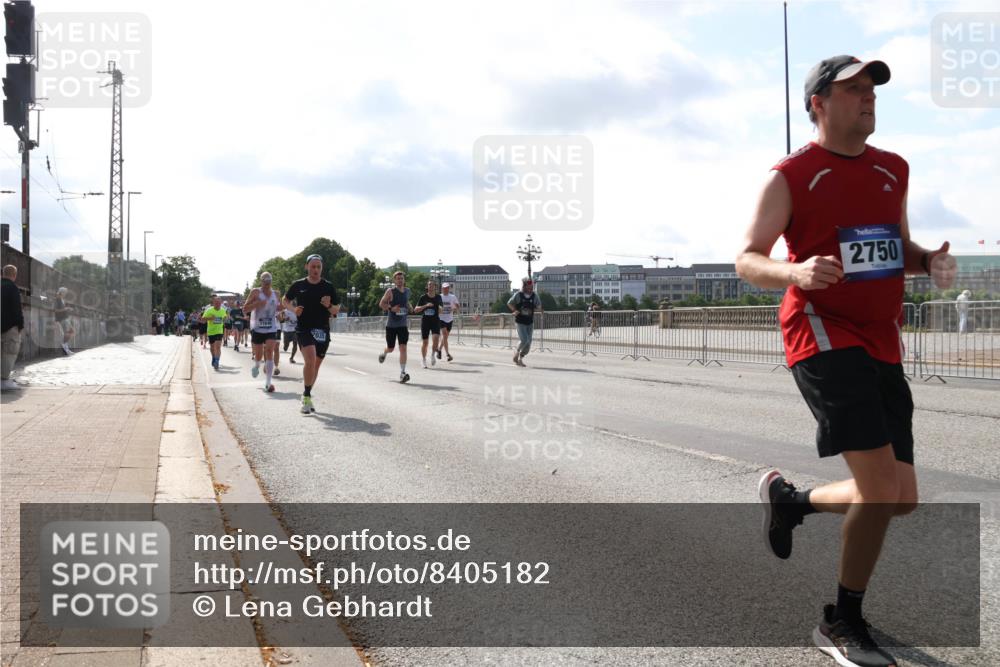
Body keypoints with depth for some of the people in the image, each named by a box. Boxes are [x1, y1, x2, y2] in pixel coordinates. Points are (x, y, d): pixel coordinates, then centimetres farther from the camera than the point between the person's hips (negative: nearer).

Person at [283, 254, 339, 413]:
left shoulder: (328, 286, 3)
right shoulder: (298, 285, 2)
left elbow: (336, 310, 7)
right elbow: (285, 301, 16)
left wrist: (329, 306, -15)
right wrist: (293, 309, -4)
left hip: (322, 331, 3)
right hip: (303, 329, -3)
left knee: (316, 365, 10)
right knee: (310, 360, -23)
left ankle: (306, 396, 29)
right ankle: (307, 396, -10)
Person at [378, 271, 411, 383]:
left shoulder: (407, 291, 7)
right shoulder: (390, 291, -8)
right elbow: (381, 304, -7)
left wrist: (409, 308, 10)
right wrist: (391, 308, -22)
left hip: (402, 325, 3)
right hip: (391, 324, -2)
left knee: (403, 348, -11)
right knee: (391, 348, 11)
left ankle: (402, 372, -12)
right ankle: (384, 354, 49)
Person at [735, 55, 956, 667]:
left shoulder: (894, 170, 15)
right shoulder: (791, 176, -4)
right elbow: (747, 260, -5)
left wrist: (930, 261, 2)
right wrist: (796, 273, -27)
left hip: (883, 347, 7)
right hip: (825, 338, -7)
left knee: (901, 499, 8)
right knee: (882, 488, -16)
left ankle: (788, 499, 33)